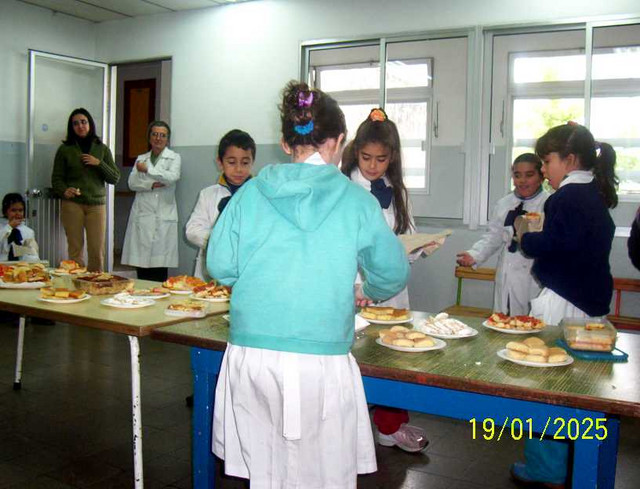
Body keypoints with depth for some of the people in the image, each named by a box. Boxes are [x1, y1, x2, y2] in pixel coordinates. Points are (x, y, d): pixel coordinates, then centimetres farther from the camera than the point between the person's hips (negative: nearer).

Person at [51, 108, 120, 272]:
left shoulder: (102, 149, 13)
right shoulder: (65, 149, 9)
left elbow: (115, 178, 9)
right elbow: (56, 178, 7)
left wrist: (99, 163, -5)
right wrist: (64, 191, -13)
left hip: (97, 204, 1)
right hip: (72, 204, -1)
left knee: (97, 251, -4)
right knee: (75, 250, -3)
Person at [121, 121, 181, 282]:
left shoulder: (174, 158, 10)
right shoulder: (141, 159, 19)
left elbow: (173, 177, -11)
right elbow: (132, 183, 6)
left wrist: (148, 169, -11)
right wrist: (151, 185, -9)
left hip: (163, 217, -3)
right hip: (142, 215, 3)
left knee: (159, 262, -9)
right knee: (141, 265, -2)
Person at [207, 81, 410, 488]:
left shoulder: (251, 193, 2)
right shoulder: (357, 201, -3)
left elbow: (220, 266, 4)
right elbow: (393, 274, 5)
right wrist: (366, 294, 26)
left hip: (251, 352, 3)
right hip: (321, 359, -2)